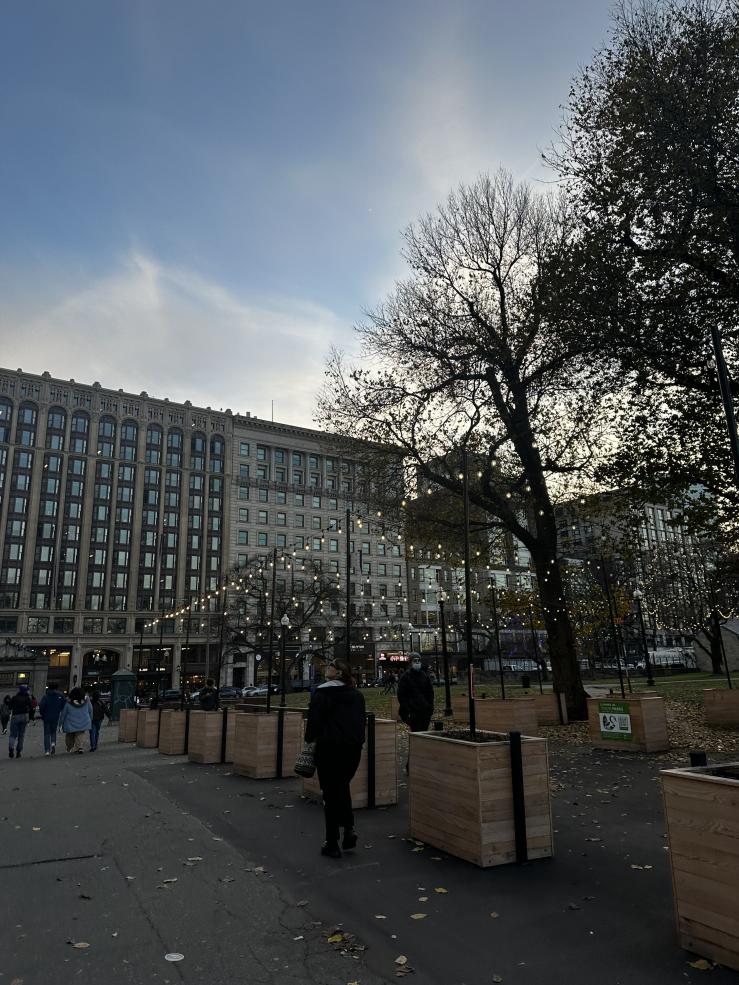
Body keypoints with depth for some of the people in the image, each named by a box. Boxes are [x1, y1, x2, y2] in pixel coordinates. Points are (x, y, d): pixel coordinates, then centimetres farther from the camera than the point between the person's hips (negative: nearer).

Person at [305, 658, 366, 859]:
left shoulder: (322, 693, -11)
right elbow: (361, 720, 13)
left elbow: (314, 720, -11)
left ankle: (332, 844, 12)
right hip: (354, 748, 5)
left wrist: (310, 738, 6)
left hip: (330, 747, -5)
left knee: (330, 793, 5)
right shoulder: (357, 694, 6)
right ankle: (349, 827, 9)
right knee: (343, 787, 23)